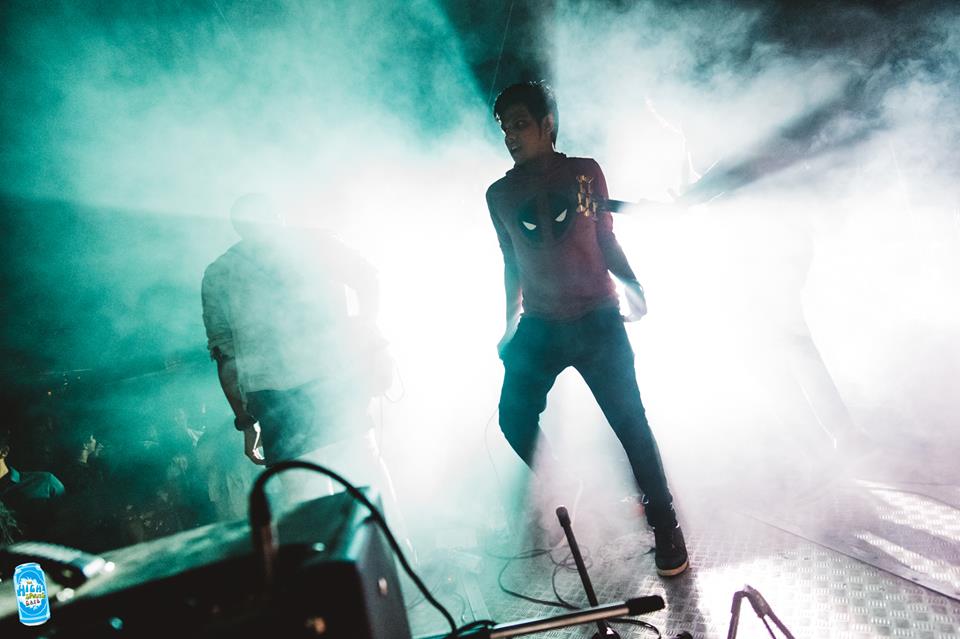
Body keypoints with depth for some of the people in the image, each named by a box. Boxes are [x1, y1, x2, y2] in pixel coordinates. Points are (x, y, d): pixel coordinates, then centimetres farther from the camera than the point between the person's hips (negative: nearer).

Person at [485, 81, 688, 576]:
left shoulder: (585, 173, 4)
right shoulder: (500, 194, 9)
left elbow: (606, 242, 8)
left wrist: (632, 285, -8)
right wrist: (511, 324, 17)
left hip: (598, 321, -2)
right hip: (539, 327, 3)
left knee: (629, 421, -6)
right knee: (513, 418, -1)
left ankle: (664, 524, 11)